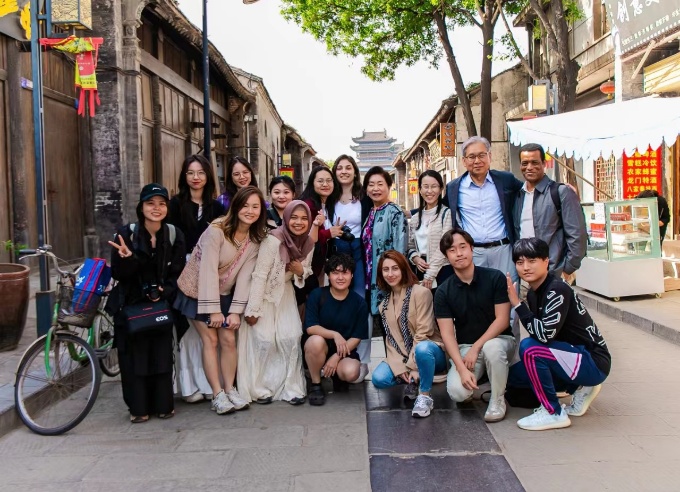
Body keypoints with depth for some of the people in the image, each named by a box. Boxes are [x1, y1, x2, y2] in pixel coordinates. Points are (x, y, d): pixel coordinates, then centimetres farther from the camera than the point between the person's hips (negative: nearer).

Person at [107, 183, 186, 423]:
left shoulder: (174, 235, -2)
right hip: (130, 304, -1)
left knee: (162, 355, 3)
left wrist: (165, 291, -14)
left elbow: (177, 272, 2)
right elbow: (117, 274, -9)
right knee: (133, 356, 1)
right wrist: (127, 258, -29)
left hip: (161, 303, 1)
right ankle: (138, 407, 15)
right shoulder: (126, 233, -8)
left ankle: (163, 404, 19)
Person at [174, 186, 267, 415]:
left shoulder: (256, 239, -5)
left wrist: (236, 310, -14)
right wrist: (213, 309, -24)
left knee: (229, 340, -2)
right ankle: (217, 394, -2)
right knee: (210, 340, -8)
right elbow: (208, 270, -24)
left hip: (224, 295, 5)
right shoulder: (217, 230, -22)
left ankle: (229, 389, 9)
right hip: (197, 292, -5)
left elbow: (245, 275, -9)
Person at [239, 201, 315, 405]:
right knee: (265, 340, -10)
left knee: (291, 338, -4)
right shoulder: (274, 240, -25)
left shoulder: (308, 244, -7)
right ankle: (259, 388, 8)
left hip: (285, 293, 5)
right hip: (262, 293, -5)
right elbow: (260, 275, -24)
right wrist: (253, 309, -23)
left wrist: (301, 271, -16)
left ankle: (292, 387, 9)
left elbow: (306, 270, 9)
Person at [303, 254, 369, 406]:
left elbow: (356, 338, -5)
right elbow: (310, 327, -14)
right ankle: (315, 385, -10)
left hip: (344, 352, 0)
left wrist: (336, 357, -17)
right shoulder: (317, 295, -7)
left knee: (351, 372, -32)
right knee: (316, 340, -35)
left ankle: (337, 375, 9)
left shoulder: (359, 303, -5)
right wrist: (335, 335, -28)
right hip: (319, 349, 0)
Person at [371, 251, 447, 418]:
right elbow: (391, 340, 3)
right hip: (403, 358, 5)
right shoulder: (385, 304, 10)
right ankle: (412, 382, 6)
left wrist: (413, 366, -19)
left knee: (422, 349, -41)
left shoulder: (420, 292, -12)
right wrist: (399, 368, -12)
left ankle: (425, 395, -17)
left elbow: (423, 333, -16)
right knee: (378, 379, -22)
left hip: (429, 350, -5)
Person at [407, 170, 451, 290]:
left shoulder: (447, 213, -5)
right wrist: (415, 258, -3)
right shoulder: (415, 218, 14)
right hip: (421, 271, 5)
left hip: (442, 271, -5)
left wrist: (430, 275, -15)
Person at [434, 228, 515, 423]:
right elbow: (447, 333, -10)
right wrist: (462, 368, -23)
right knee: (457, 392, -25)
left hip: (499, 339, -1)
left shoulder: (495, 277, -10)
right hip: (464, 347, 1)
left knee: (492, 348, -38)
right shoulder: (443, 292, -6)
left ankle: (497, 400, -11)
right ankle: (478, 376, 12)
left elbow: (502, 320, -12)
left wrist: (476, 348, -19)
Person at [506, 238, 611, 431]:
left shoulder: (558, 290, -21)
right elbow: (538, 334, 9)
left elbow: (545, 334, -32)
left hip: (593, 363, -9)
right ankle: (579, 388, 14)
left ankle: (553, 413, -12)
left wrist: (517, 304, -25)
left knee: (529, 348, -28)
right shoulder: (533, 294, 5)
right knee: (513, 375, 8)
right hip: (572, 356, 9)